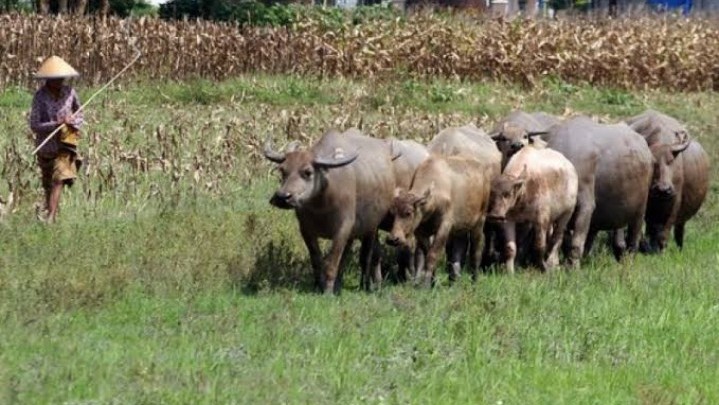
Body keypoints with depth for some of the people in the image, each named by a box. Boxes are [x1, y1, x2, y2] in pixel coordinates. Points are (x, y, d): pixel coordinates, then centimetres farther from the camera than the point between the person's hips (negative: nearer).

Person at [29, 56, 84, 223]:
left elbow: (80, 117, 11)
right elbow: (34, 125, -13)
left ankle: (51, 216, -23)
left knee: (58, 179, -16)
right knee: (48, 183, 12)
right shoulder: (40, 96, -9)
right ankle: (49, 210, 31)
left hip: (65, 144, 0)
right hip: (46, 145, 0)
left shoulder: (69, 92, -1)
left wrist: (73, 122, -12)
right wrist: (55, 124, -26)